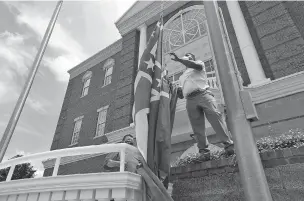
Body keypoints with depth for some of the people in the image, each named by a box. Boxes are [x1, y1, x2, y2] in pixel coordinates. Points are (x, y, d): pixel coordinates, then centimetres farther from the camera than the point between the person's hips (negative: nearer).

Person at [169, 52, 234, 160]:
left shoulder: (199, 63, 23)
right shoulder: (182, 76, 33)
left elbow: (196, 65, -5)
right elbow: (181, 95, 26)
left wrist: (178, 59, -7)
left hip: (203, 94, -3)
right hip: (190, 100, 4)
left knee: (216, 118, -16)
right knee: (198, 127, -6)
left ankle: (229, 145, -16)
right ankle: (204, 151, -6)